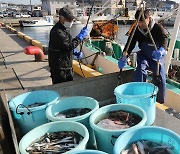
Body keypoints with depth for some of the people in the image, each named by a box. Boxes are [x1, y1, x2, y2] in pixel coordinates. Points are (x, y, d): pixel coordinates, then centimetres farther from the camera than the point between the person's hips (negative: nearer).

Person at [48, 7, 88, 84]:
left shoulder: (65, 29, 10)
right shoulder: (57, 31, -22)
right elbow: (69, 46, -29)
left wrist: (75, 52, 5)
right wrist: (81, 36, -21)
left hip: (67, 66, 9)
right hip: (59, 67, -9)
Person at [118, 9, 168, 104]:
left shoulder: (157, 28, -11)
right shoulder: (136, 30, -3)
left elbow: (164, 38, -28)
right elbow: (130, 44, -8)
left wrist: (161, 50, -52)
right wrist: (124, 56, -26)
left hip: (157, 57, -1)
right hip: (143, 56, 2)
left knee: (160, 77, -11)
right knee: (140, 69, -28)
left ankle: (159, 101, 11)